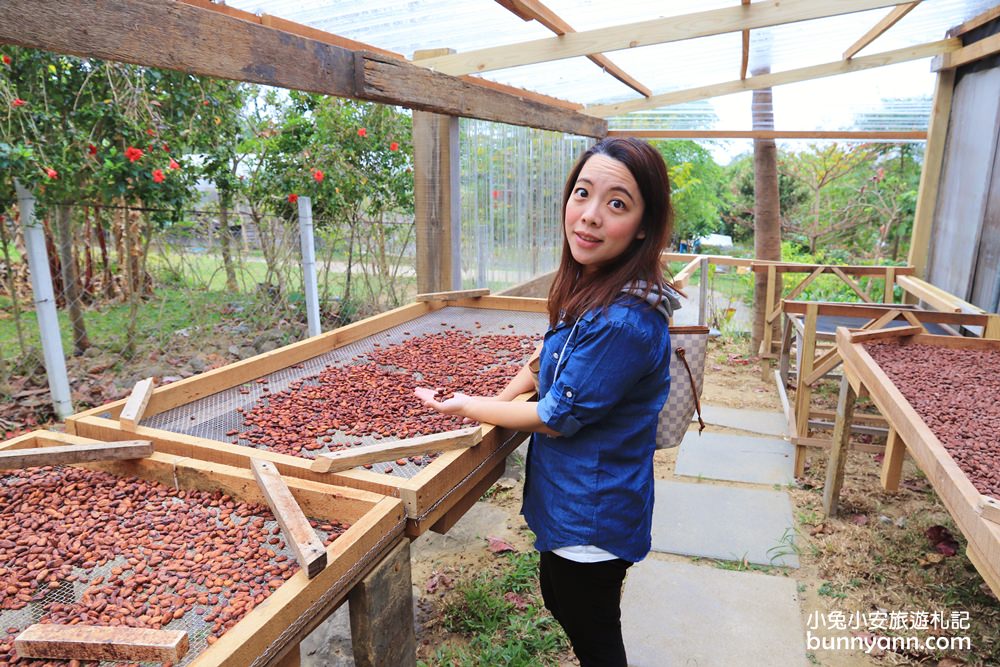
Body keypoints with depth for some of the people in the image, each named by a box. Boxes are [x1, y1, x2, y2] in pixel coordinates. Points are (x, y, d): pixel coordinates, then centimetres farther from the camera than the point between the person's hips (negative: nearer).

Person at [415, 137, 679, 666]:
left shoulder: (625, 322, -33)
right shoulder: (589, 286, -4)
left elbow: (558, 417, -23)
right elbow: (552, 358, 12)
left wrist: (468, 407, -10)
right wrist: (500, 401, 0)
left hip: (592, 515, -9)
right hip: (567, 498, 9)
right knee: (559, 600, 30)